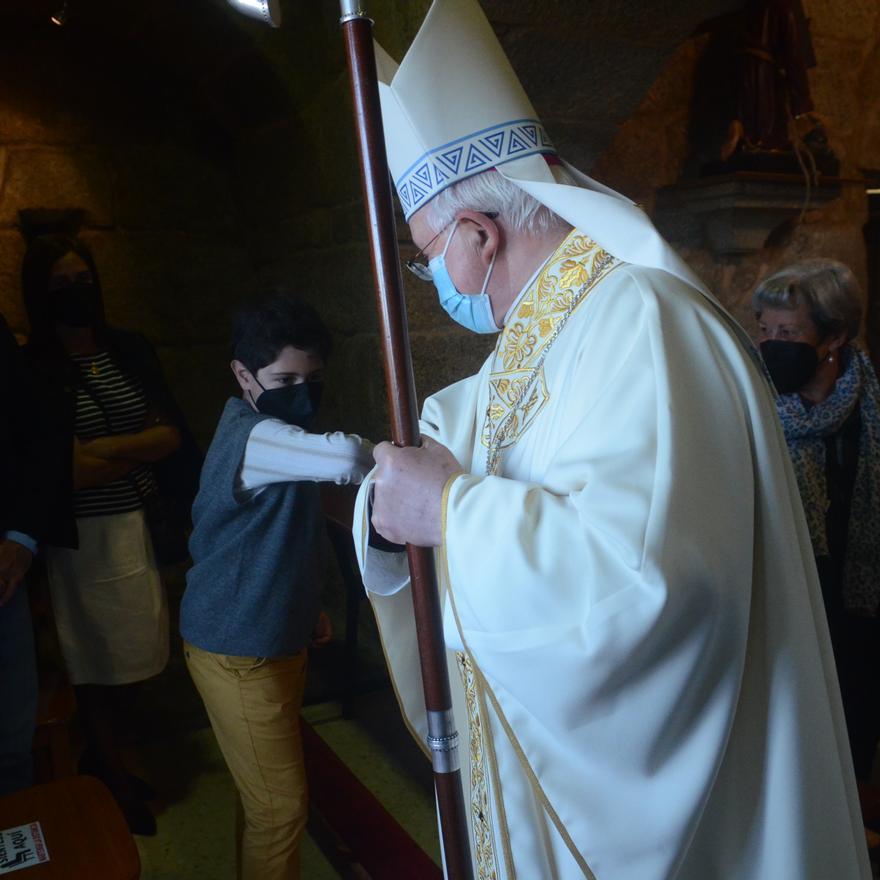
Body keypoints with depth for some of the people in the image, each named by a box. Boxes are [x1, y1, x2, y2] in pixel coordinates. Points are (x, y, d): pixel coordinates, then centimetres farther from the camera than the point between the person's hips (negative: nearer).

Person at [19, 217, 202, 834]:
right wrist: (140, 449, -7)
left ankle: (103, 762, 38)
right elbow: (62, 471, -14)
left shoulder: (131, 350, 7)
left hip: (143, 528, 4)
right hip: (83, 538, -4)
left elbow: (172, 435, 0)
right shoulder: (31, 369, -7)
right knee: (97, 665, 9)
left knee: (136, 655, 13)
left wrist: (103, 450, -12)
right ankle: (116, 784, 31)